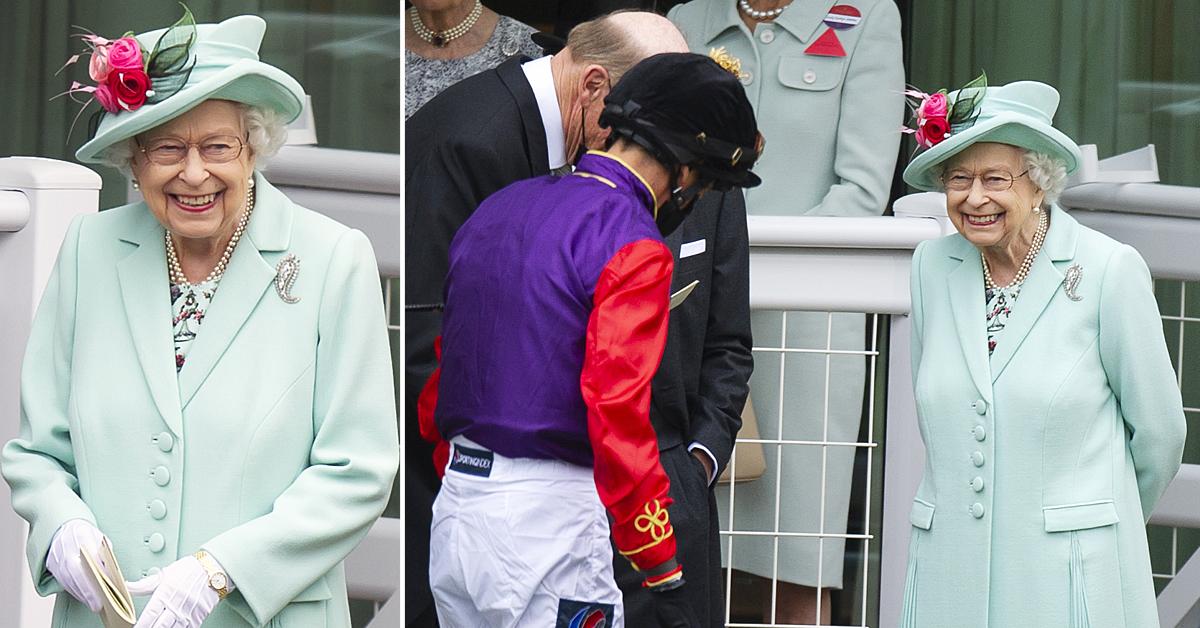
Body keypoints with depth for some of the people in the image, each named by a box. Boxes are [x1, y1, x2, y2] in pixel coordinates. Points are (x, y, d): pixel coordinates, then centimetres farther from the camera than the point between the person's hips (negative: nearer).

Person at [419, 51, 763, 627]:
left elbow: (434, 377, 19)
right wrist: (665, 579, -17)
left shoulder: (497, 210, 14)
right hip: (548, 523, -8)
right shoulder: (632, 245, -11)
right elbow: (619, 421, -19)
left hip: (452, 512, 8)